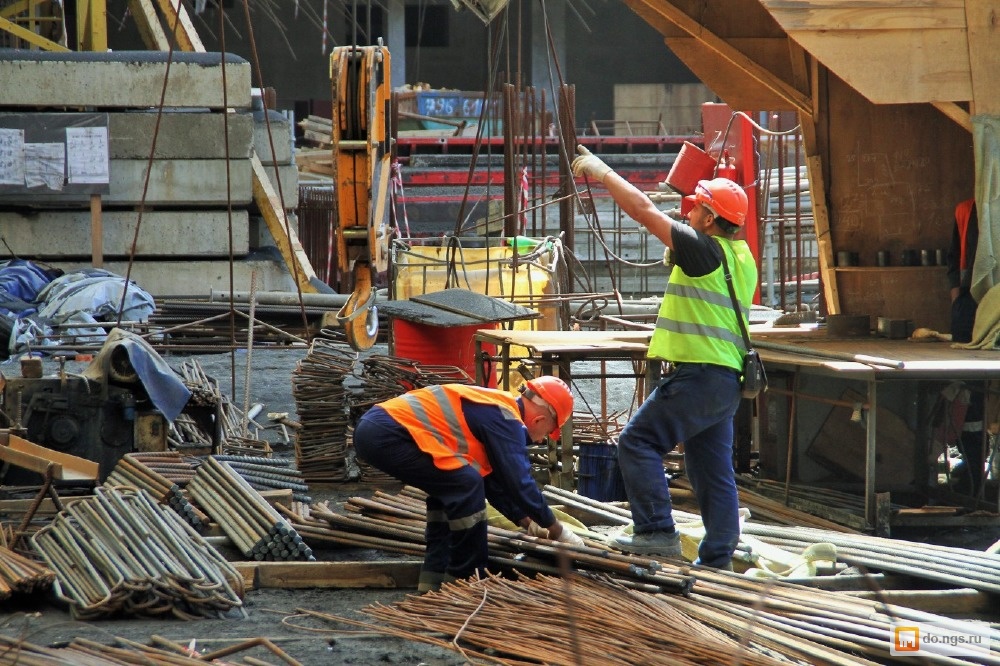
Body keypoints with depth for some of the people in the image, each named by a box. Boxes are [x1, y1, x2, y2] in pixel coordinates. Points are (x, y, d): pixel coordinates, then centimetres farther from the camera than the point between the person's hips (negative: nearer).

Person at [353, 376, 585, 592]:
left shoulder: (493, 409, 24)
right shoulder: (506, 419, -7)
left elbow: (494, 481, 31)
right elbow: (519, 482, -7)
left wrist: (528, 522, 32)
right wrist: (557, 531, 4)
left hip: (372, 428, 11)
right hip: (388, 433, -11)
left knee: (448, 484, 23)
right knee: (465, 485, -11)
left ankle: (435, 577, 21)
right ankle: (466, 579, -1)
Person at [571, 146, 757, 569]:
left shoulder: (705, 250, -11)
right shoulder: (740, 257, 15)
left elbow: (644, 211, -9)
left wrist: (601, 171, 2)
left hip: (700, 375, -10)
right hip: (727, 376, 10)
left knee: (638, 442, -6)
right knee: (713, 472, 10)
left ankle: (657, 532, -11)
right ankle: (717, 560, 10)